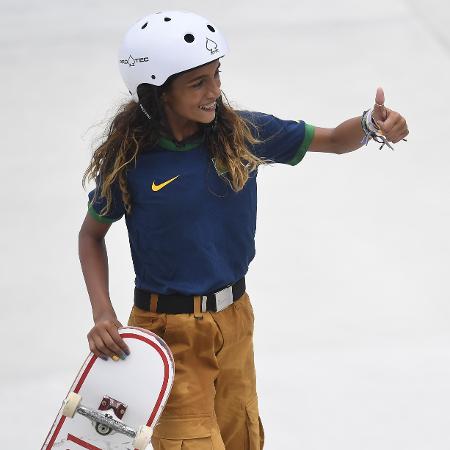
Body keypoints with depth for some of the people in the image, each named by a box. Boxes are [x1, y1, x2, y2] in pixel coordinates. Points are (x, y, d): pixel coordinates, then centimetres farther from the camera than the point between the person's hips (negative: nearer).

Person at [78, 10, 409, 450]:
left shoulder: (243, 132, -7)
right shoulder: (129, 159, -15)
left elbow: (334, 140, -1)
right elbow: (91, 235, 0)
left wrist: (371, 125, -23)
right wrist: (102, 313, -13)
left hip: (236, 319, 5)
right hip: (169, 330, -5)